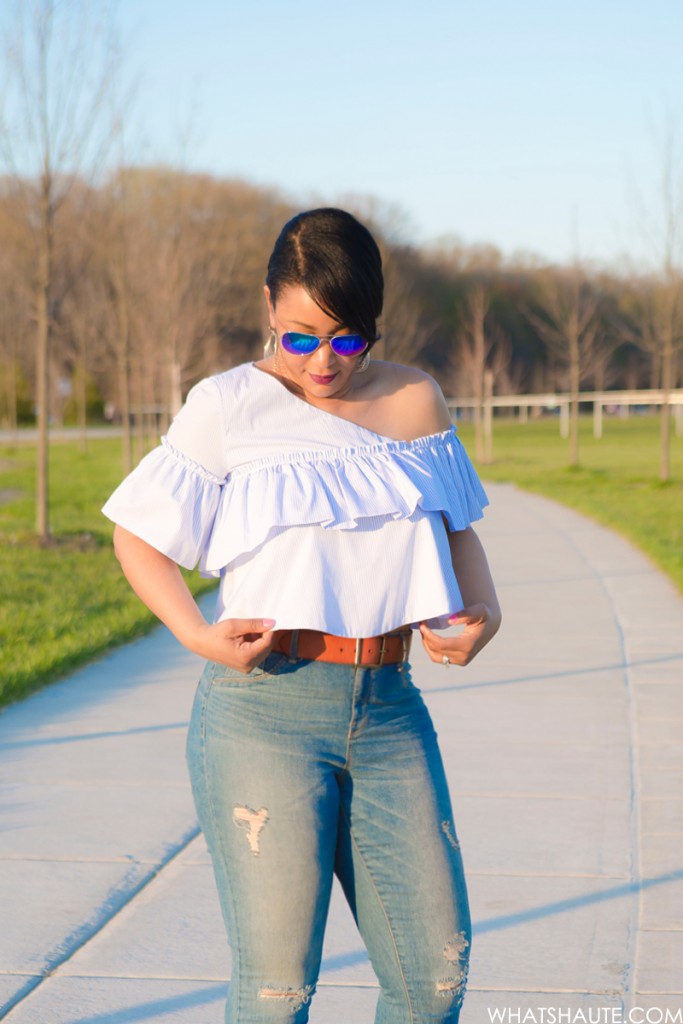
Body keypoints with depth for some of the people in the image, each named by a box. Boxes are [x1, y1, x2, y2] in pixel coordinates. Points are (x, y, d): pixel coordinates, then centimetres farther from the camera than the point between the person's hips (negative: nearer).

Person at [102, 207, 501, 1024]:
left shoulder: (415, 401, 9)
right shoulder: (228, 407, -1)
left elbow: (454, 524, 22)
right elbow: (138, 536, 4)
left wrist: (482, 611, 2)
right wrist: (195, 633, -13)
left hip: (388, 704, 4)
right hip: (266, 706, -4)